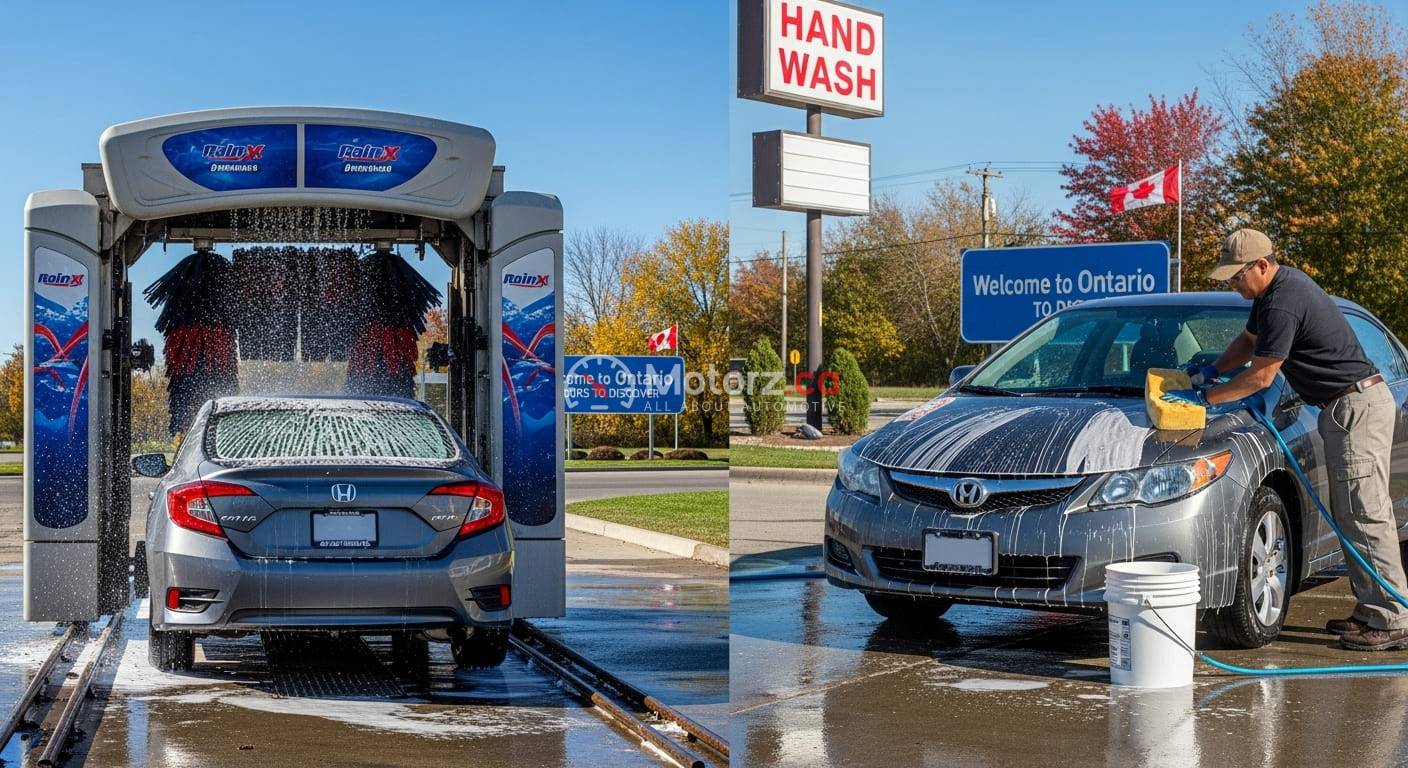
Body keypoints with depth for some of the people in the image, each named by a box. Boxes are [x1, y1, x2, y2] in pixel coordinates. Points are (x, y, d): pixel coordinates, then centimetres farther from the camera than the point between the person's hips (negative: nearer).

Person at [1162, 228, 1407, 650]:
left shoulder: (1283, 303, -23)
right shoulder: (1276, 286, 11)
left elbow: (1261, 376, -18)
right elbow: (1249, 341, 26)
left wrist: (1204, 397, -10)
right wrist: (1212, 370, 10)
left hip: (1358, 406, -11)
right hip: (1347, 407, 11)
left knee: (1366, 515, -10)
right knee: (1352, 514, 12)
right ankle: (1370, 611, 17)